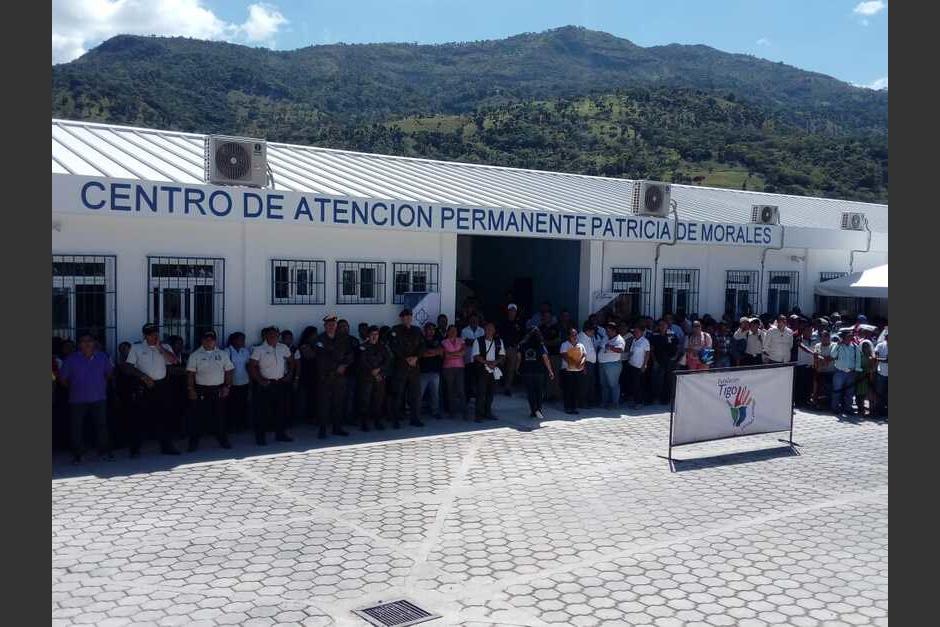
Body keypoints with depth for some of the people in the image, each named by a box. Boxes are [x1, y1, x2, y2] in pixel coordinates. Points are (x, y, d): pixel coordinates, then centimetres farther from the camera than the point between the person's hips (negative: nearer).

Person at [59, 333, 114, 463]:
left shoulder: (102, 357, 5)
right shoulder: (72, 359, -1)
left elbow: (109, 373, 16)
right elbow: (63, 378, 4)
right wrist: (73, 388, 5)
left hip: (99, 398, 1)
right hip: (78, 400, -1)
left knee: (102, 425, 2)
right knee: (76, 427, 2)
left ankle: (104, 452, 12)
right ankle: (77, 454, 12)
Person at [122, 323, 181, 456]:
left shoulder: (165, 347, 10)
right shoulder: (136, 348, 4)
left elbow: (174, 361, -7)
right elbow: (128, 367, -2)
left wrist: (160, 347, -10)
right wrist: (144, 376, -12)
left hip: (162, 385, 2)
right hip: (143, 387, -2)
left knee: (164, 416, 6)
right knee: (138, 417, -1)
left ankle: (166, 446, 15)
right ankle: (134, 449, 8)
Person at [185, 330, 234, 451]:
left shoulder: (222, 354, 10)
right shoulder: (195, 355, 2)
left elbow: (228, 371, 10)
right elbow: (190, 374, -2)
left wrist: (227, 386, 1)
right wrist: (191, 389, -8)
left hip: (218, 390, 2)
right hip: (201, 390, -2)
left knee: (220, 416, 7)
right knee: (198, 416, -1)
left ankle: (223, 440, 17)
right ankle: (194, 442, 7)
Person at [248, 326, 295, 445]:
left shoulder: (283, 348, 8)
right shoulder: (259, 349, -7)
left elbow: (291, 361, 21)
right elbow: (251, 367, -9)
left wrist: (289, 374, 9)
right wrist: (260, 380, -13)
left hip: (281, 383, 5)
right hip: (266, 385, -5)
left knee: (281, 409, 11)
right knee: (263, 411, -2)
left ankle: (280, 434, 23)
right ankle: (260, 437, 6)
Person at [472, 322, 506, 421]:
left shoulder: (499, 342, 11)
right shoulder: (478, 341, -1)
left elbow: (502, 356, 10)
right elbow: (476, 356, -6)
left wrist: (495, 362, -10)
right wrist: (487, 362, -17)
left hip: (494, 371, 4)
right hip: (482, 370, -4)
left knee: (490, 392, 9)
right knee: (481, 392, -7)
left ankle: (488, 413, 19)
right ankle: (479, 414, -3)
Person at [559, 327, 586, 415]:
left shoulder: (580, 345, 14)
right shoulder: (564, 345, -1)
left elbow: (584, 356, 7)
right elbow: (565, 356, -13)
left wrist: (581, 363, -14)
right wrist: (574, 364, -22)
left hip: (579, 371, 4)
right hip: (567, 371, -4)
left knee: (576, 390, 6)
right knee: (567, 390, -2)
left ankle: (574, 407, 13)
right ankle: (568, 408, 5)